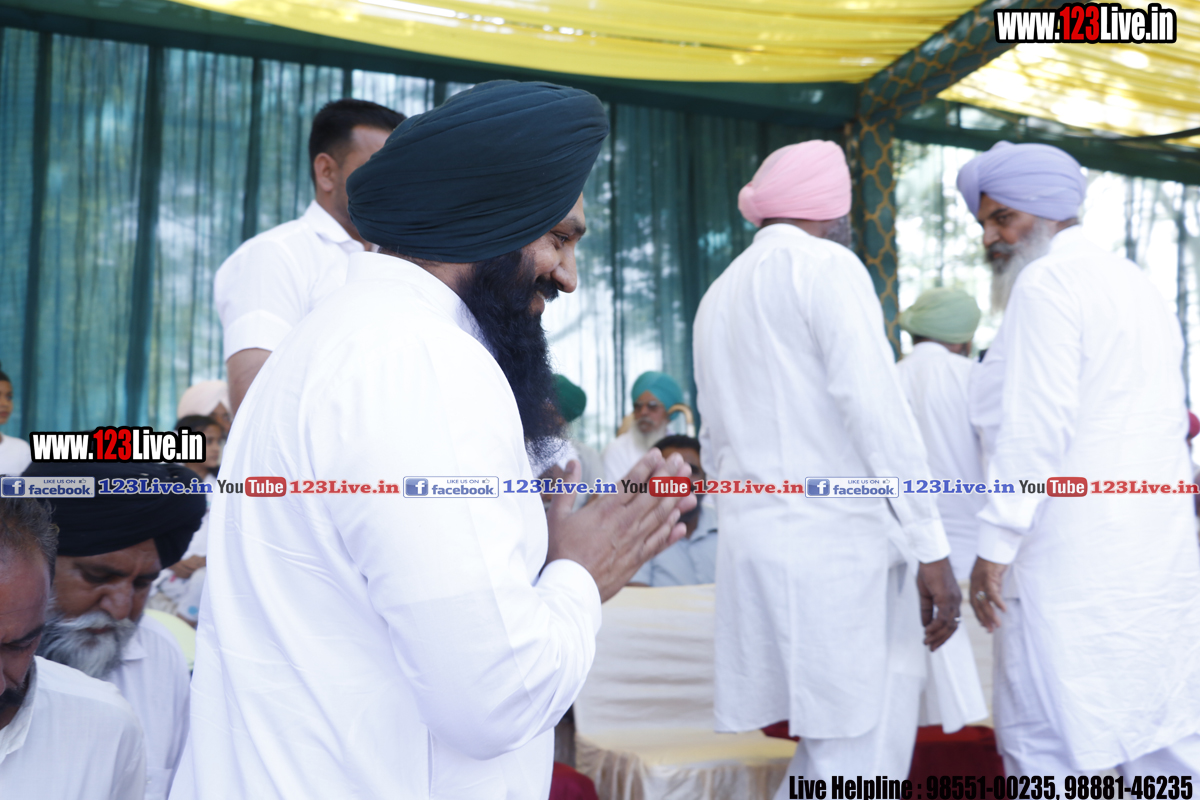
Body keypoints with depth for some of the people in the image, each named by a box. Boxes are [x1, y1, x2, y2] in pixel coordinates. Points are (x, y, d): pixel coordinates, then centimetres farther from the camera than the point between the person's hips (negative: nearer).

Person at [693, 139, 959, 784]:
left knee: (823, 757, 16)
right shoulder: (825, 266, -5)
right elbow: (878, 411, -14)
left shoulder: (717, 295, 19)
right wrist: (930, 549, -12)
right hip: (840, 543, -8)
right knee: (858, 765, -2)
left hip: (751, 548, 8)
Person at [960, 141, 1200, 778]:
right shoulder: (1136, 283, 19)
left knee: (1047, 742, -4)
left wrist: (996, 543, -16)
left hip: (1074, 554, -9)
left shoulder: (1047, 282, -9)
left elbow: (1034, 428, -18)